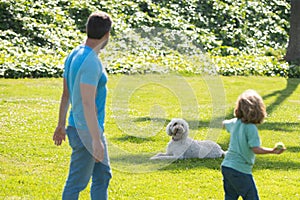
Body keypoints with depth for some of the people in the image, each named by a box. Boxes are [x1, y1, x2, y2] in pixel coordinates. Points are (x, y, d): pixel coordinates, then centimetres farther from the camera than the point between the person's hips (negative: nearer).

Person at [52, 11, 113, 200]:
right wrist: (96, 140, -23)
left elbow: (66, 94, 15)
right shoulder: (91, 62, -22)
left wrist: (61, 126, 22)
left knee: (103, 175, 17)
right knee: (77, 182, -1)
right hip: (87, 130, -10)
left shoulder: (74, 55, 8)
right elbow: (88, 103, -25)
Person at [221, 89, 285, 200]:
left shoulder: (235, 122, 6)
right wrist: (272, 151, -29)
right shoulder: (251, 128, -17)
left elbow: (225, 124, 29)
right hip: (240, 170, -8)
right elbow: (255, 149, -23)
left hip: (226, 166, 8)